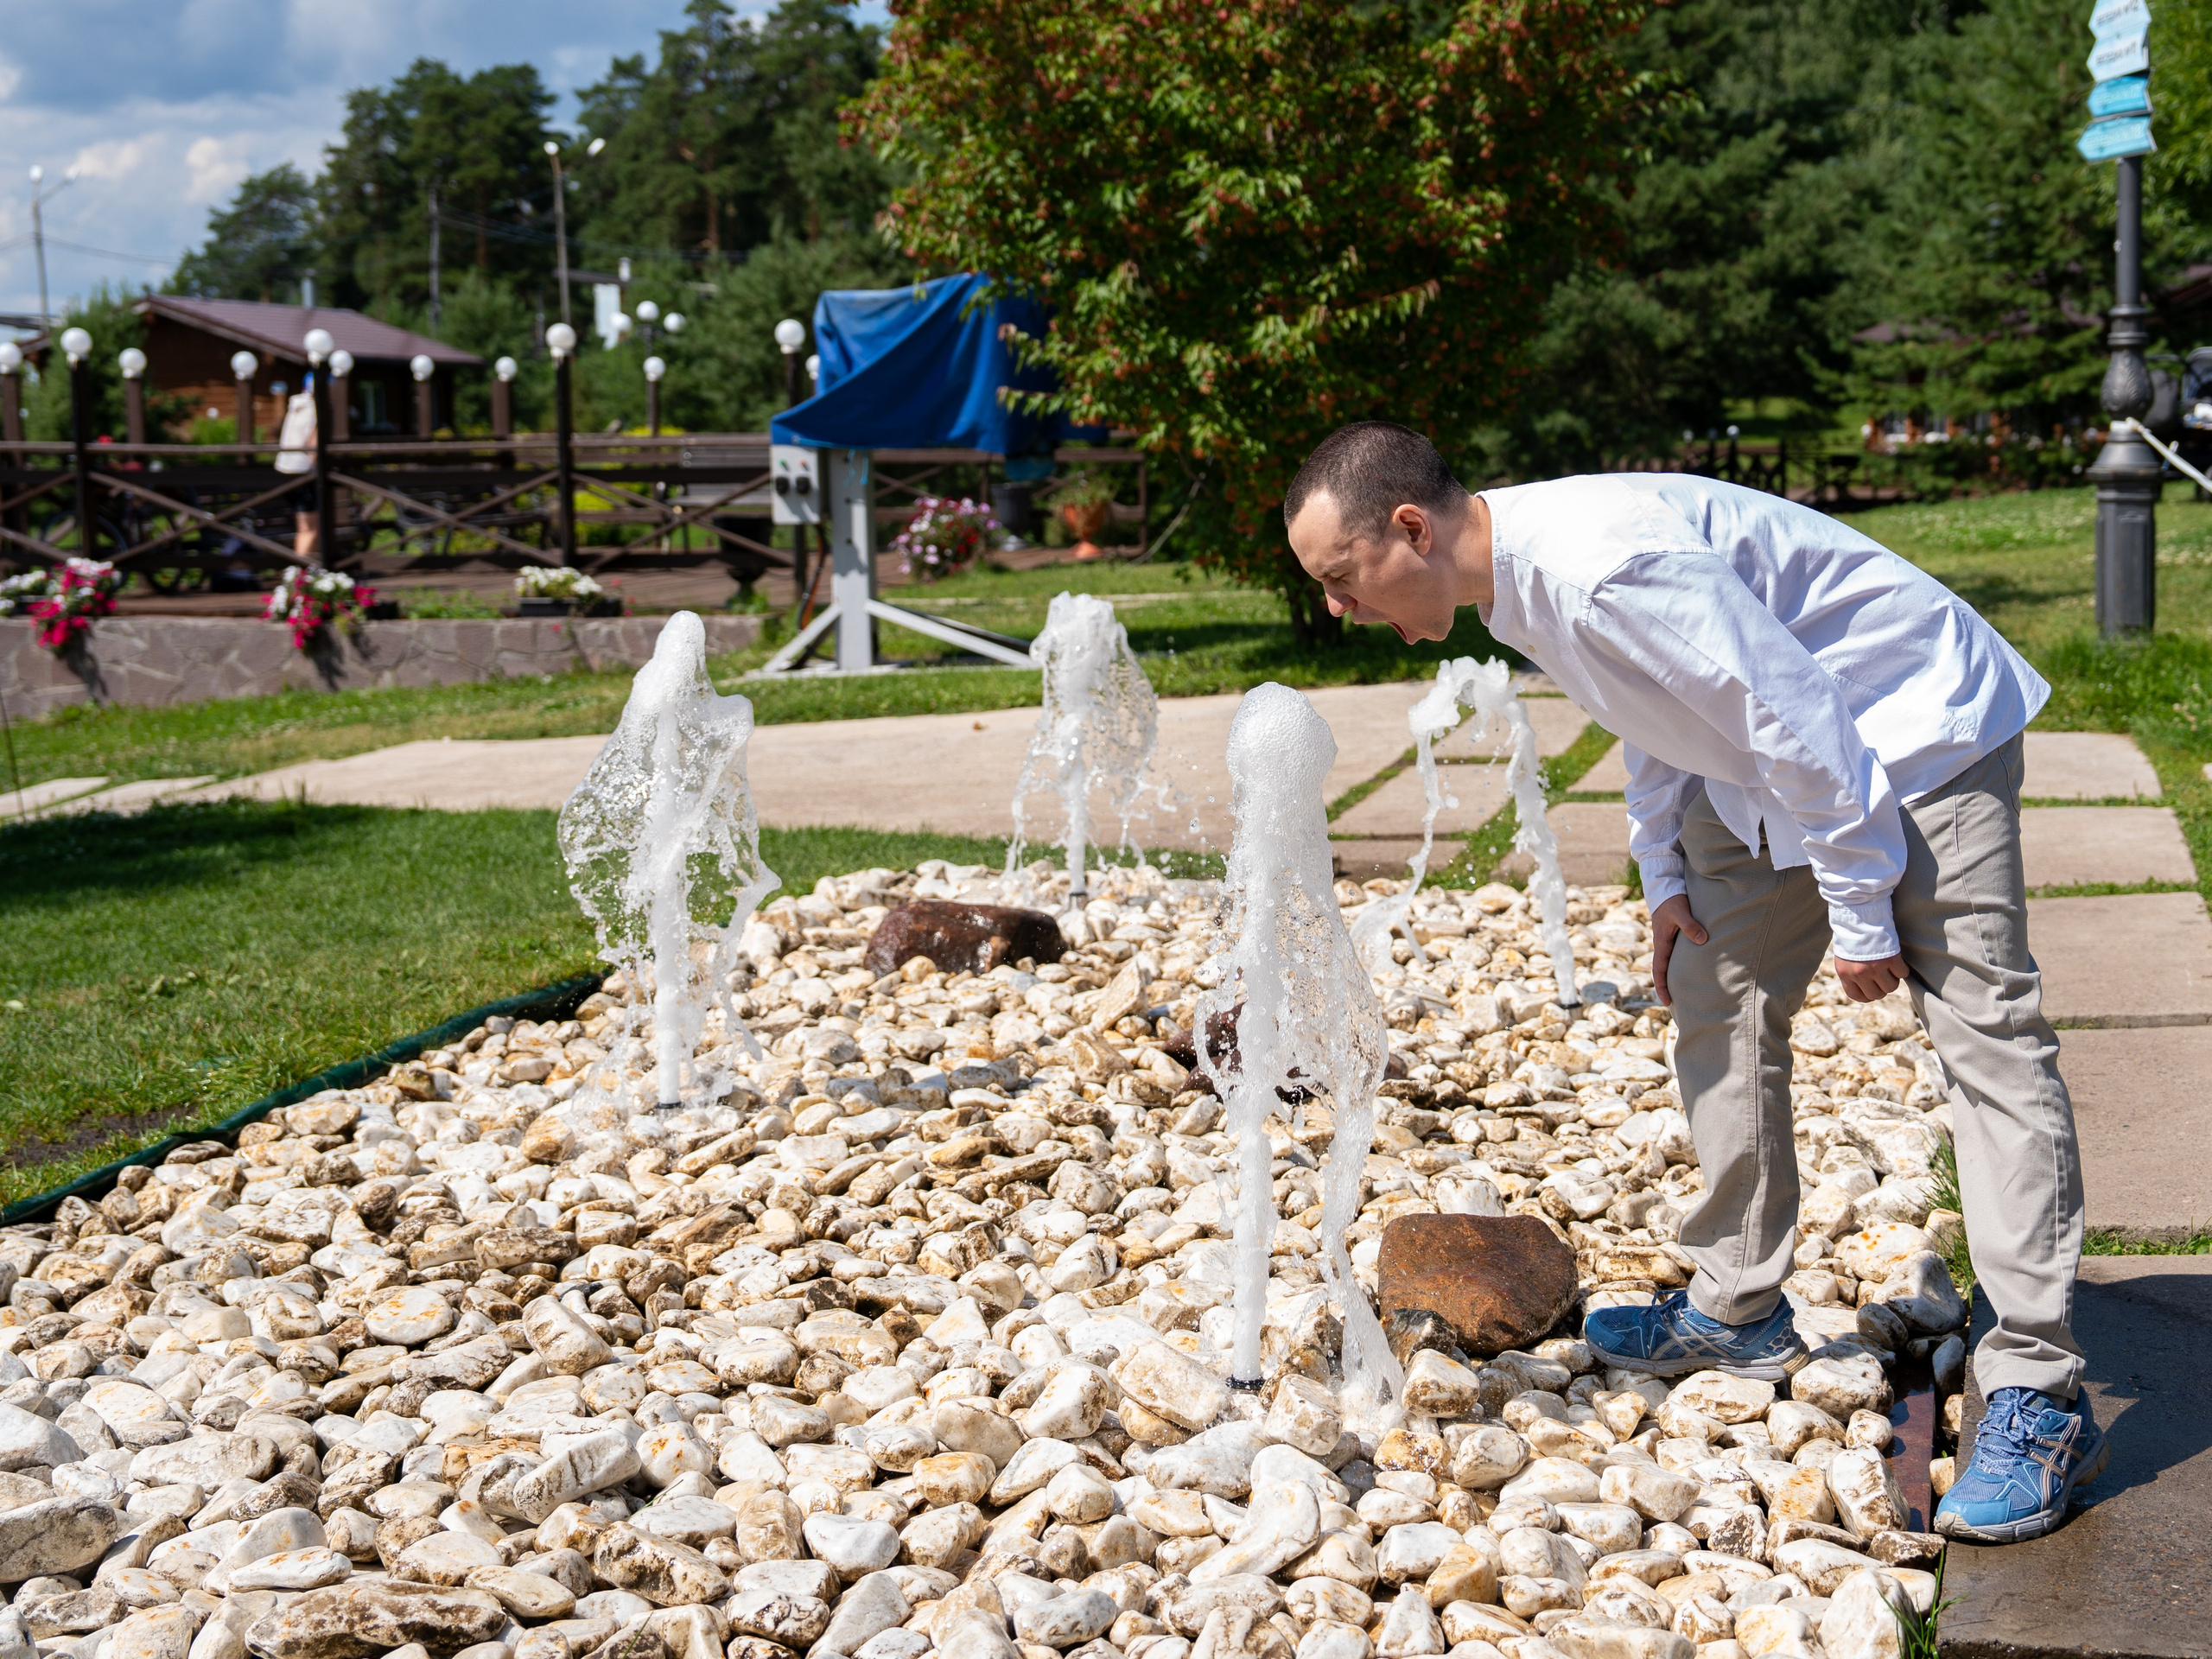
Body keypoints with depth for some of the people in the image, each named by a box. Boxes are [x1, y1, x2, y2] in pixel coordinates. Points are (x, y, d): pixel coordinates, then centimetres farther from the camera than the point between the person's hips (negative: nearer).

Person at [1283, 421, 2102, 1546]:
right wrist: (1666, 876, 12)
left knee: (1984, 1033, -12)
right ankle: (1738, 1314, 24)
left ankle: (2037, 1391, -11)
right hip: (1766, 774, 10)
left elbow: (1797, 719, -28)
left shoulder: (1603, 565, -32)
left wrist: (1859, 910, -20)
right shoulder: (1518, 578, -1)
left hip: (1921, 734, -10)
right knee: (1718, 1008, 12)